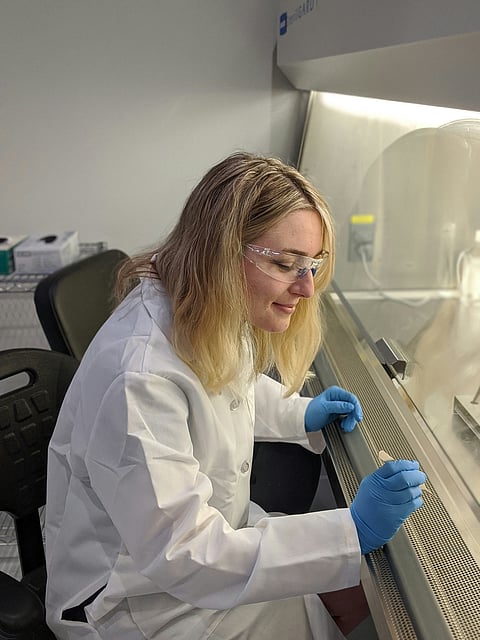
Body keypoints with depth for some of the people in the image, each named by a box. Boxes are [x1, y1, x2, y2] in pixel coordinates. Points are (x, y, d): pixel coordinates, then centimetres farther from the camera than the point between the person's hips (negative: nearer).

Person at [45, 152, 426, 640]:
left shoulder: (217, 317, -8)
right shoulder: (138, 377, -35)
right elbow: (179, 555, -30)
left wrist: (301, 415, -3)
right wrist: (352, 532, -33)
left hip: (209, 539, 7)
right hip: (137, 597, -7)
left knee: (359, 586, 5)